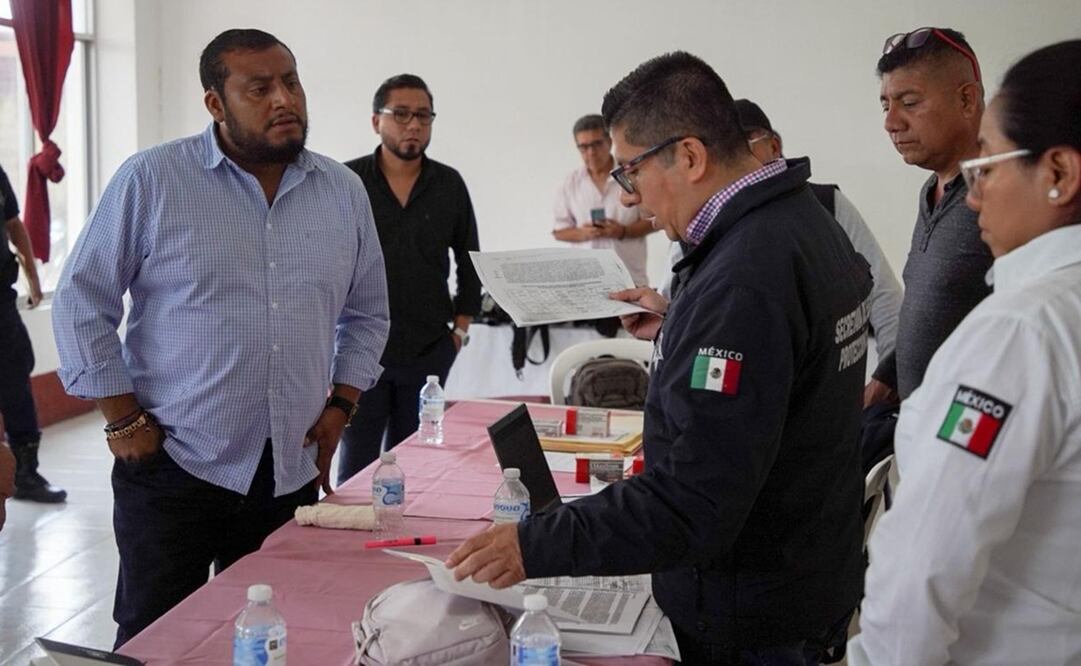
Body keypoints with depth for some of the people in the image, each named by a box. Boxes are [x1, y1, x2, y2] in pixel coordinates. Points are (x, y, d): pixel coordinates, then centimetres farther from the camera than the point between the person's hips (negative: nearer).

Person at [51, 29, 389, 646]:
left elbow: (367, 313, 16)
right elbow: (81, 303, -4)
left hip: (293, 472, 4)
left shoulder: (345, 191, 5)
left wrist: (340, 406, 6)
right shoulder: (150, 180, -7)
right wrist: (124, 420, -6)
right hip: (173, 466, -3)